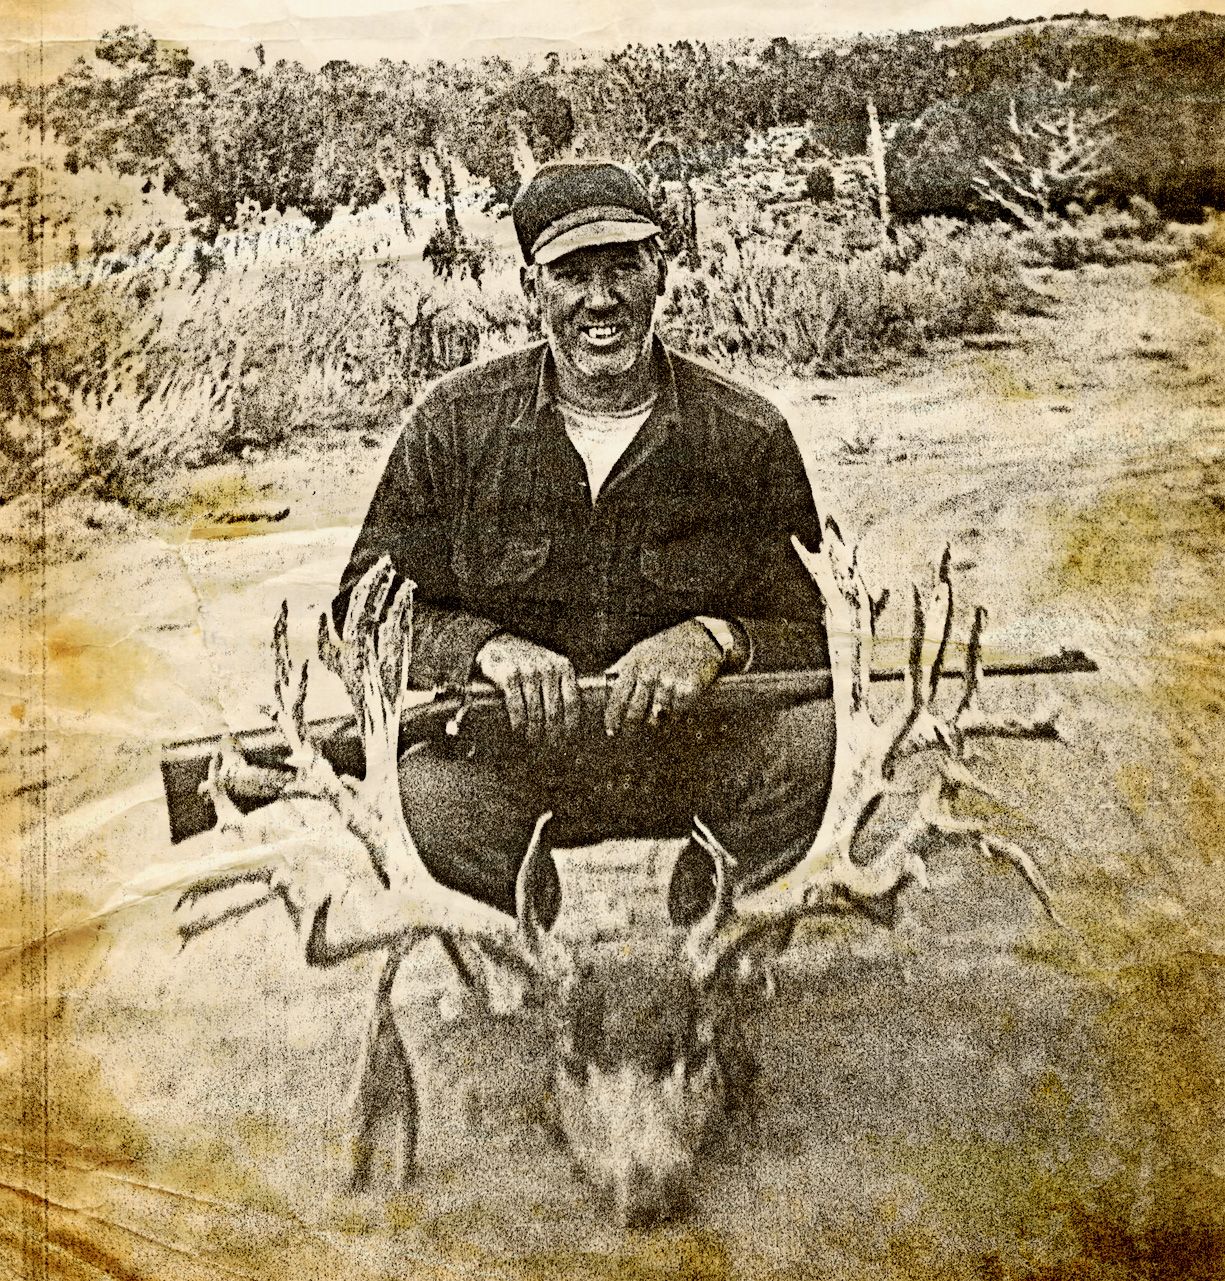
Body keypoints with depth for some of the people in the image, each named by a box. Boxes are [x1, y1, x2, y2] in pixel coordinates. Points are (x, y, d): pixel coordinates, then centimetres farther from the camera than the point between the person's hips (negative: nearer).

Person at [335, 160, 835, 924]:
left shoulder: (748, 435, -1)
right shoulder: (454, 424, 0)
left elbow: (817, 636, 0)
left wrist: (716, 640, -22)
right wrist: (490, 647, -18)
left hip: (697, 759, 1)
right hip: (512, 761, 0)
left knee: (806, 737, -29)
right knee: (427, 788, -32)